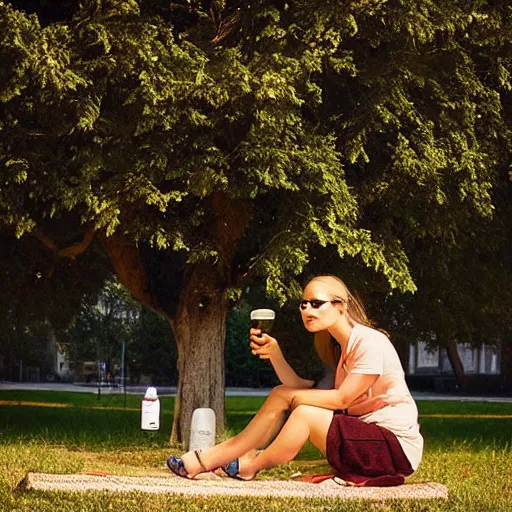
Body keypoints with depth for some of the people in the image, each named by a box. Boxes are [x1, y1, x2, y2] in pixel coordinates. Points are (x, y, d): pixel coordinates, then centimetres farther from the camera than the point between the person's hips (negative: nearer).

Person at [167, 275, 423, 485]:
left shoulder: (370, 343, -16)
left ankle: (251, 465, 3)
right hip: (366, 434, 9)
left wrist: (288, 396, -12)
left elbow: (342, 399, -19)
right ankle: (208, 460, 0)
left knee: (305, 414, -24)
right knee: (281, 395, 1)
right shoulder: (340, 348, 12)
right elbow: (302, 390, 3)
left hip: (396, 447, -9)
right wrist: (274, 353, -10)